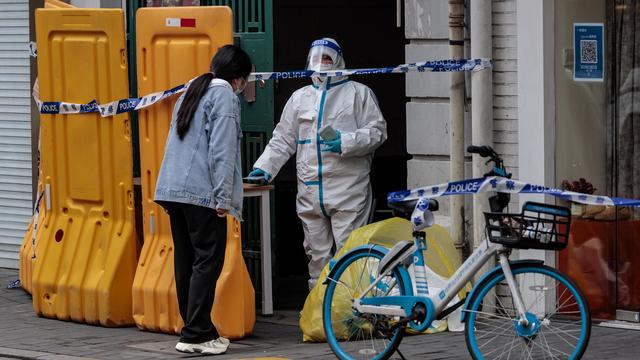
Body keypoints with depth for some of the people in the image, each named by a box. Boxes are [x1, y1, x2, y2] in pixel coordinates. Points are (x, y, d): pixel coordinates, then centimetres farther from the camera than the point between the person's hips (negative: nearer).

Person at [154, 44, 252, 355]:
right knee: (208, 262, -6)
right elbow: (222, 150, -14)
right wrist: (224, 197, -15)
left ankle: (198, 328, 16)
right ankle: (195, 335, -10)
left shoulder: (191, 93, 22)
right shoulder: (225, 96, -5)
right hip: (202, 192, -9)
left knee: (186, 261, 10)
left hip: (172, 190, 9)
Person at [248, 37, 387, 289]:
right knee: (317, 253, 8)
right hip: (310, 190, 4)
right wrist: (264, 167, 6)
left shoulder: (358, 93, 8)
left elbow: (377, 131, 1)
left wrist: (347, 142, -14)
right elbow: (283, 140, 20)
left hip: (348, 188, -4)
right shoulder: (300, 97, 20)